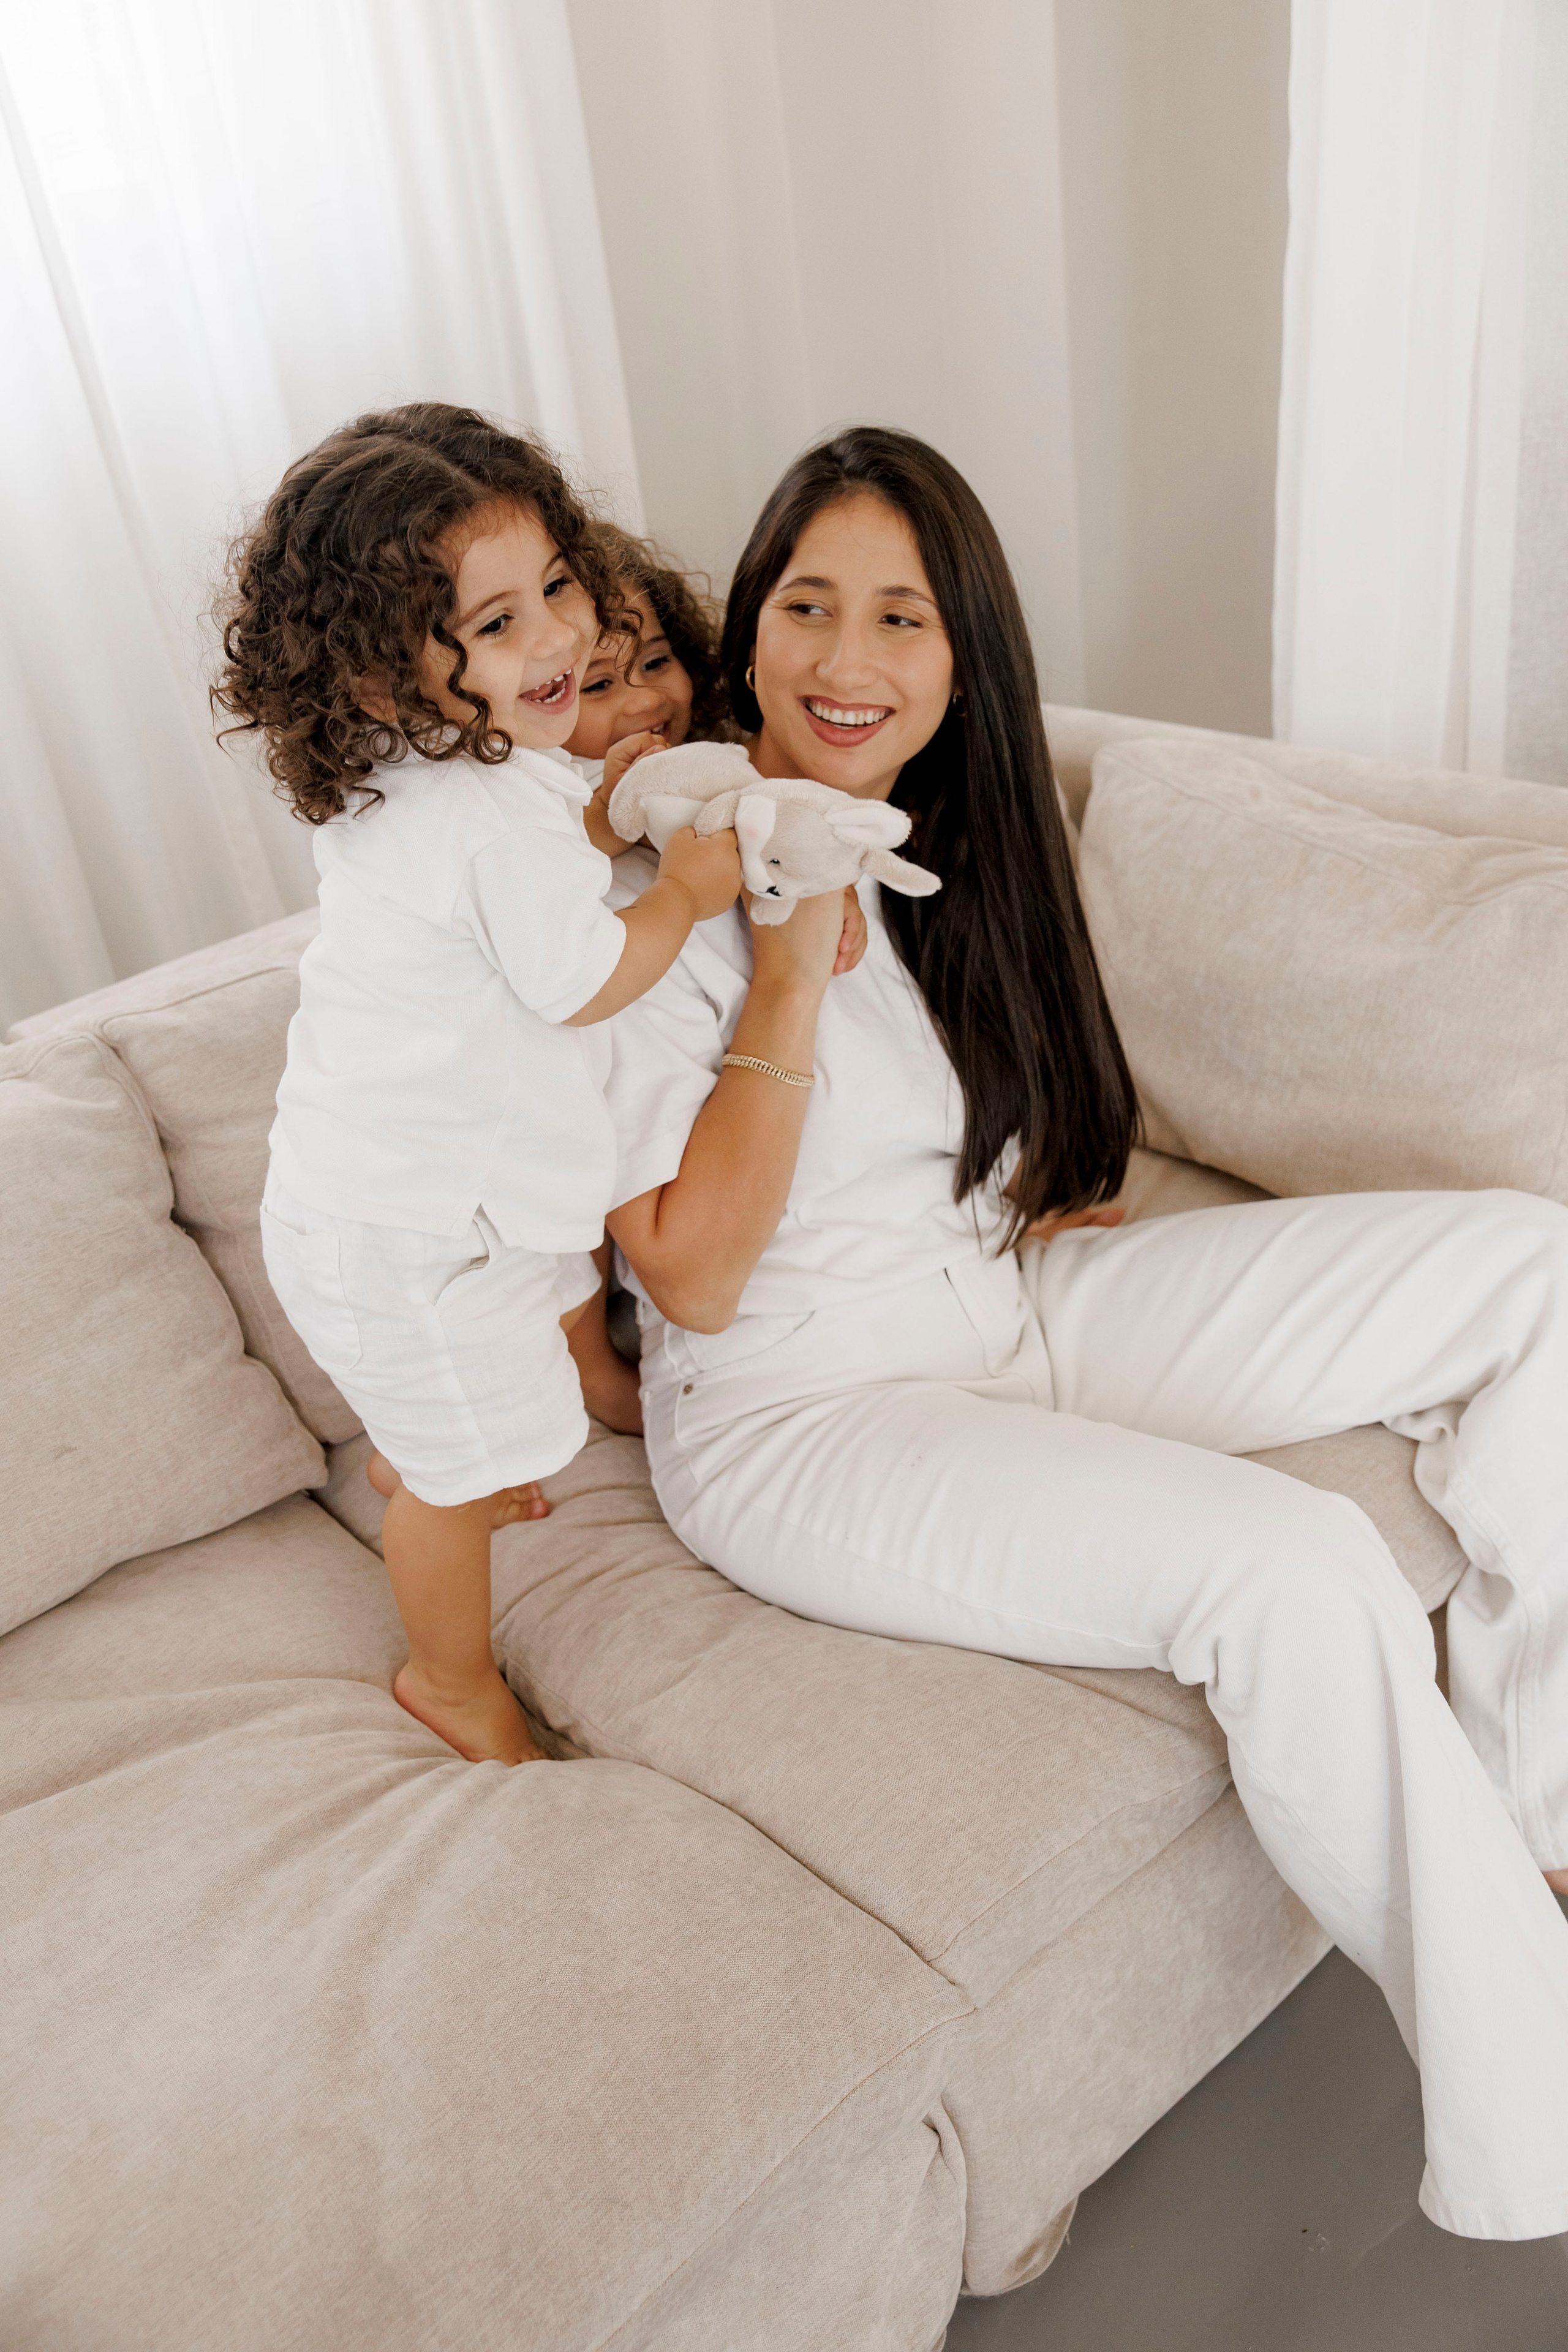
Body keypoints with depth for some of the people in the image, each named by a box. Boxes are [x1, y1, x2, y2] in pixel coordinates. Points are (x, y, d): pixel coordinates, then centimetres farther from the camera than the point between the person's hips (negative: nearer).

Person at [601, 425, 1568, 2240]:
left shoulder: (945, 844, 6)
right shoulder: (665, 894, -15)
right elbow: (692, 1281, -18)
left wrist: (1031, 1201, 3)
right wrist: (792, 964, -23)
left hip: (1012, 1312, 7)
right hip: (802, 1413, -7)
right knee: (1294, 1573, -29)